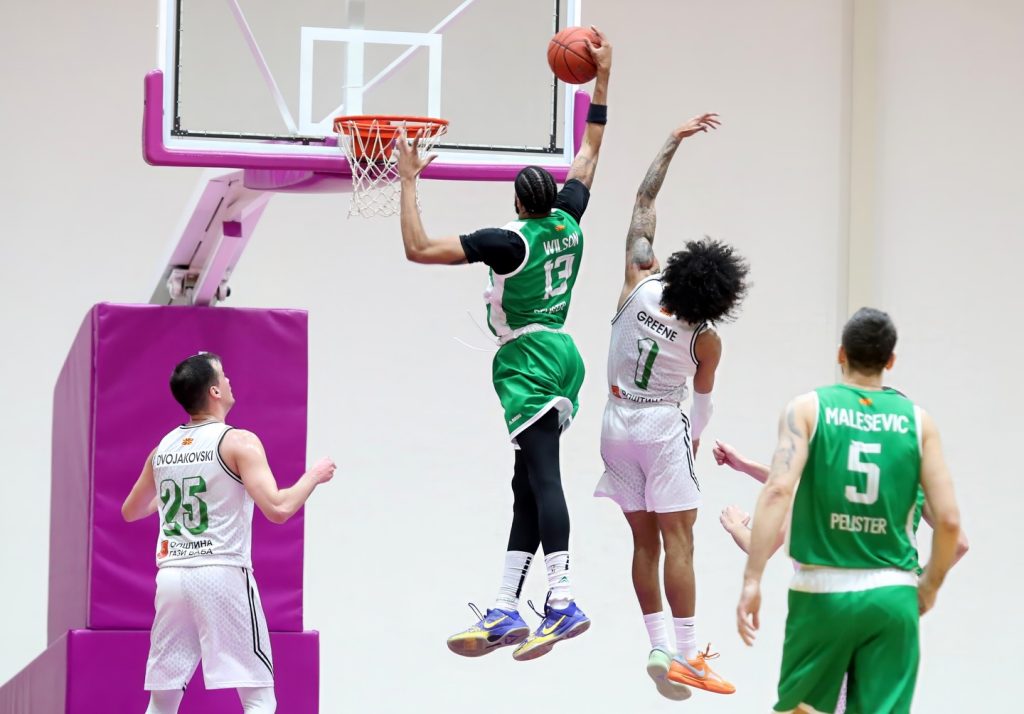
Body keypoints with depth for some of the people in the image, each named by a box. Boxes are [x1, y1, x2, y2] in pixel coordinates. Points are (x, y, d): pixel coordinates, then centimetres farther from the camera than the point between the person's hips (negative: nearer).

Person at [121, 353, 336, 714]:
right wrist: (314, 475, -1)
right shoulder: (239, 442, -7)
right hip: (222, 575, -6)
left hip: (170, 576, 6)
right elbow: (278, 509, -18)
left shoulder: (162, 449, 12)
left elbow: (130, 512, 25)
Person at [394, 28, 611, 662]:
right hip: (560, 352, 8)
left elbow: (418, 248, -17)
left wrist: (410, 180, -10)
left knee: (542, 476, -17)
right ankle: (506, 611, 6)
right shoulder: (568, 221, 5)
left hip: (528, 360, -8)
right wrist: (602, 78, 24)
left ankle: (563, 601, -28)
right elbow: (591, 151, 20)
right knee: (528, 485, 7)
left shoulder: (510, 241, -13)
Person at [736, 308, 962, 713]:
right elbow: (948, 520, 0)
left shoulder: (808, 409, 0)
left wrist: (752, 580, -16)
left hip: (822, 592, -1)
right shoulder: (917, 421, 5)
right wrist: (929, 587, 17)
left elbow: (778, 490, -15)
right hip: (893, 595, 1)